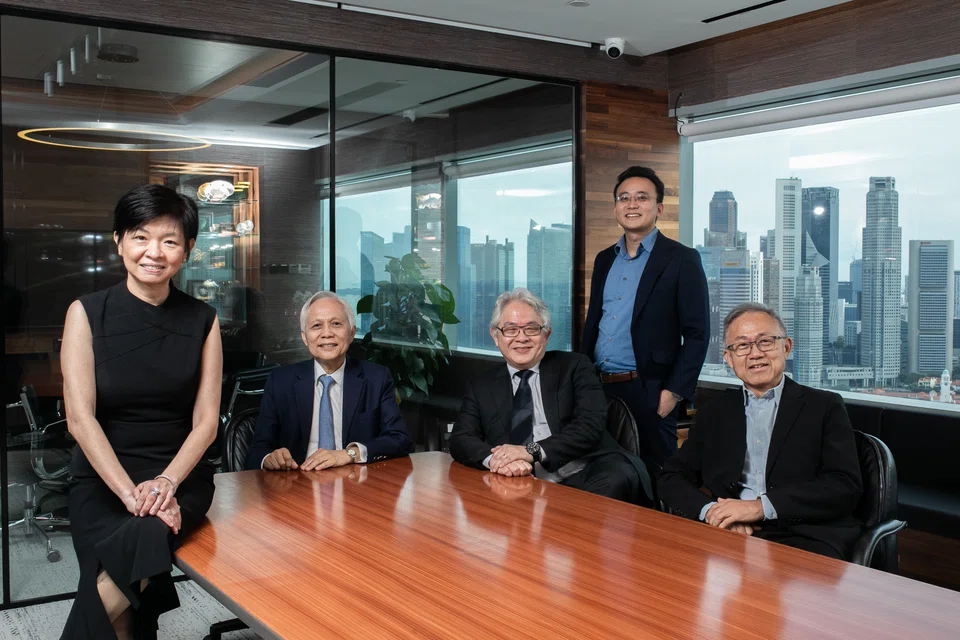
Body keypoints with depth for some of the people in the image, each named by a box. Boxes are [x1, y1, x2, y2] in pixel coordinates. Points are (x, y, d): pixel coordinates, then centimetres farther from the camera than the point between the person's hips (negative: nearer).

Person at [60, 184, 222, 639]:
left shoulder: (202, 320, 4)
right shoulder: (88, 313, -1)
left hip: (180, 475, 1)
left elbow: (206, 420, 1)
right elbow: (80, 417, -8)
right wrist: (129, 492, -19)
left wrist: (166, 482, -17)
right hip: (103, 478, -1)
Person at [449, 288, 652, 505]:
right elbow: (461, 440, 6)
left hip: (587, 478, 0)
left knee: (621, 476, -33)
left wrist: (532, 451, -18)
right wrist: (495, 459, -18)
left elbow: (592, 425, -3)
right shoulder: (481, 387, 19)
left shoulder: (574, 367, 12)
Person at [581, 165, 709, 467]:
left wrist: (674, 392, -14)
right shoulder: (604, 259, 14)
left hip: (648, 392, -5)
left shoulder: (681, 259, -4)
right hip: (599, 388, 5)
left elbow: (697, 333, -8)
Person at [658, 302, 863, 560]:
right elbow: (672, 479, 16)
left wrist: (761, 506, -11)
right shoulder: (713, 413, 21)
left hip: (804, 538, -2)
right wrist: (709, 510, -7)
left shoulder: (825, 406, 12)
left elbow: (845, 486, -1)